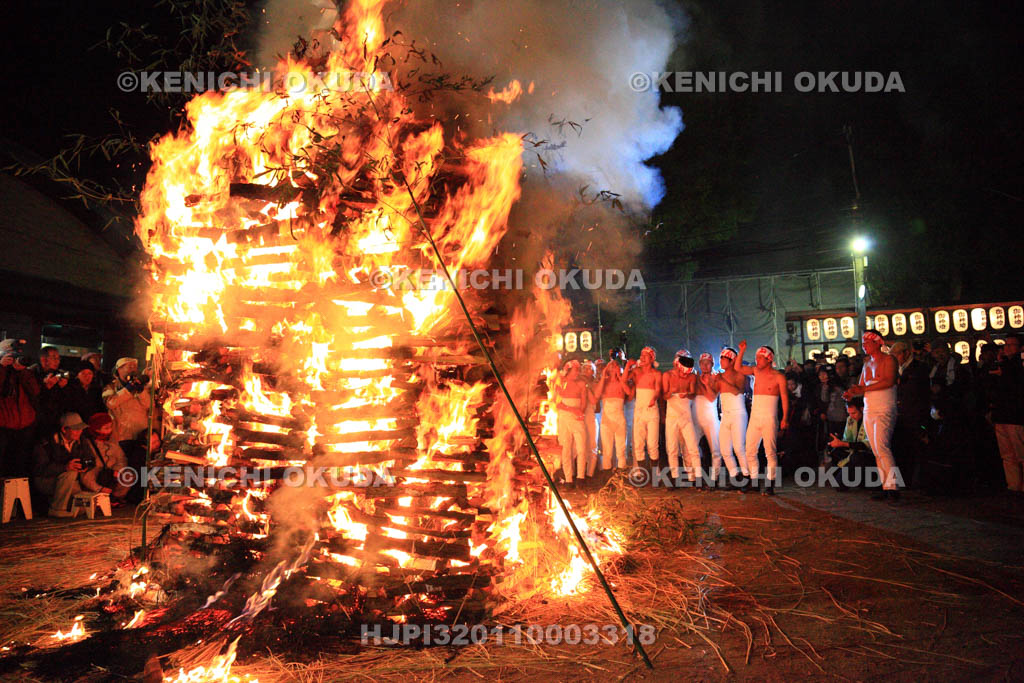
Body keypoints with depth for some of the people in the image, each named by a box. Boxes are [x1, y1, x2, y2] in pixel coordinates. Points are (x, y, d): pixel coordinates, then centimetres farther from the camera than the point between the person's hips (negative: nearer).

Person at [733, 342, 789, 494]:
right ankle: (754, 480, 15)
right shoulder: (756, 371, 10)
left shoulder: (779, 377, -4)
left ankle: (770, 484, 0)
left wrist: (785, 419, -12)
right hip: (754, 417, 5)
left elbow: (785, 399, -5)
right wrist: (742, 351, -3)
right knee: (750, 451, 5)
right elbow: (738, 367, 8)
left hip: (769, 418, -5)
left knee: (770, 452, -5)